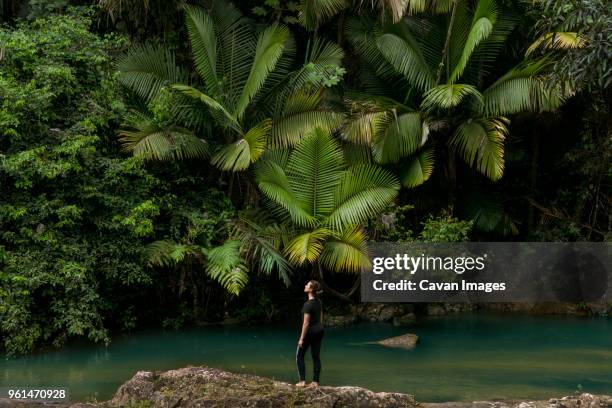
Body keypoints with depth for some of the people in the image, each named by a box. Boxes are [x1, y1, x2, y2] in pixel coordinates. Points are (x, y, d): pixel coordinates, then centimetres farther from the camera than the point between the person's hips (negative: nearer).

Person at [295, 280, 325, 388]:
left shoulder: (308, 304, -20)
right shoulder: (318, 302, 5)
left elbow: (306, 323, -20)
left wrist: (301, 338, -16)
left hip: (310, 331, -8)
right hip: (319, 330, 8)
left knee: (299, 355, 6)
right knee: (316, 356, 9)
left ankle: (302, 381, 1)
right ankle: (315, 382, 10)